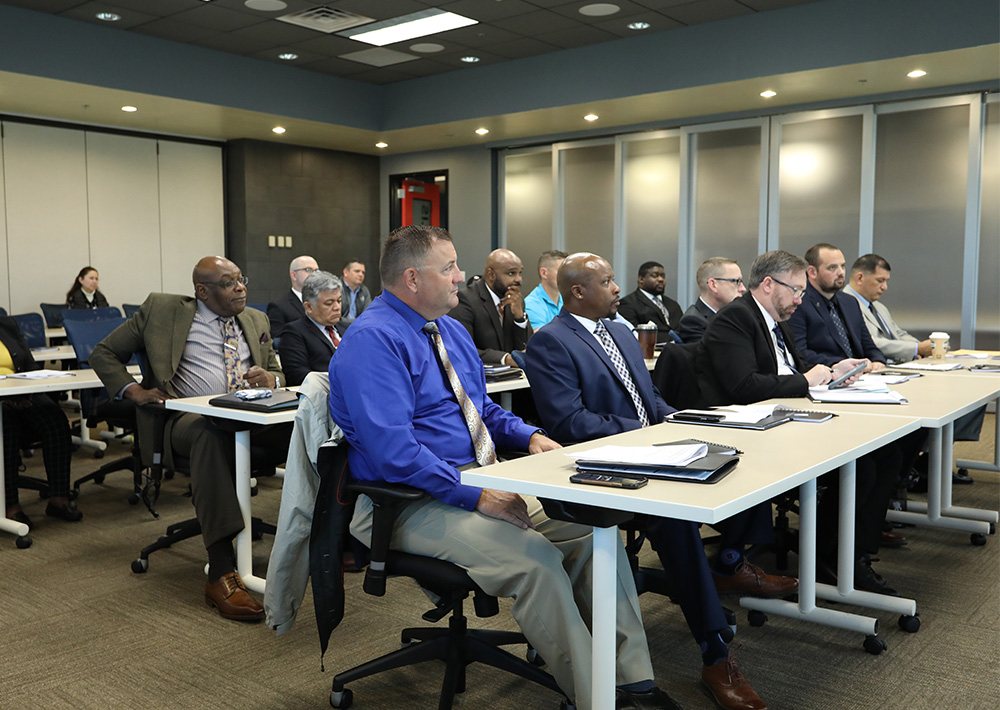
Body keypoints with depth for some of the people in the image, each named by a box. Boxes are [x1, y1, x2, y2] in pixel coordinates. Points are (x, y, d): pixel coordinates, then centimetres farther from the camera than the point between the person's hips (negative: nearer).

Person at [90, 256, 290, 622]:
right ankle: (221, 573, -44)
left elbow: (277, 371, 25)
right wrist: (134, 391, -3)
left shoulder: (255, 320, 22)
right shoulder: (162, 310, 10)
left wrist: (269, 379, 0)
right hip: (193, 417, -4)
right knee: (210, 433, -41)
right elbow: (103, 353, 15)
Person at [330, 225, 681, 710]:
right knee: (536, 561, -29)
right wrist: (475, 495, -24)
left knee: (596, 534, -10)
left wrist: (528, 436, 6)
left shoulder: (452, 331, 16)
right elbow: (392, 449, -23)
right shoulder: (372, 341, -14)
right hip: (415, 504, -8)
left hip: (484, 482, 9)